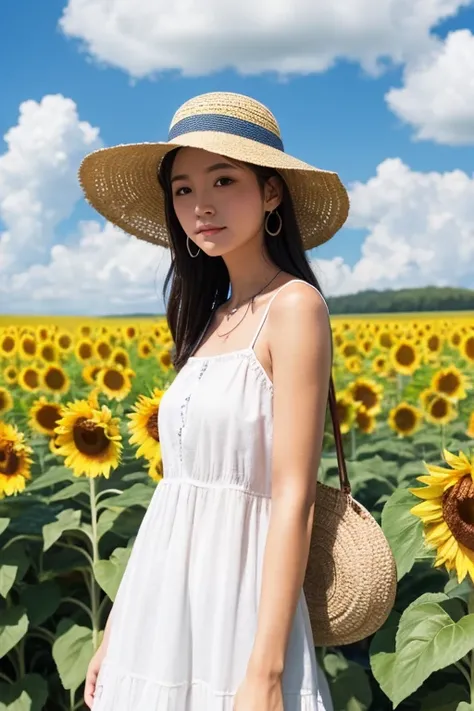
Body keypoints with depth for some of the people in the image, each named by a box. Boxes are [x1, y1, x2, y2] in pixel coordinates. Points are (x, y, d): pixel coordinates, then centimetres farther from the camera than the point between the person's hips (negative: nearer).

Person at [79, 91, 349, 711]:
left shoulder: (293, 305, -12)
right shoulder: (212, 317, 9)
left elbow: (294, 499, -17)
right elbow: (181, 487, 9)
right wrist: (117, 630, 11)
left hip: (234, 606, -7)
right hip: (162, 611, 7)